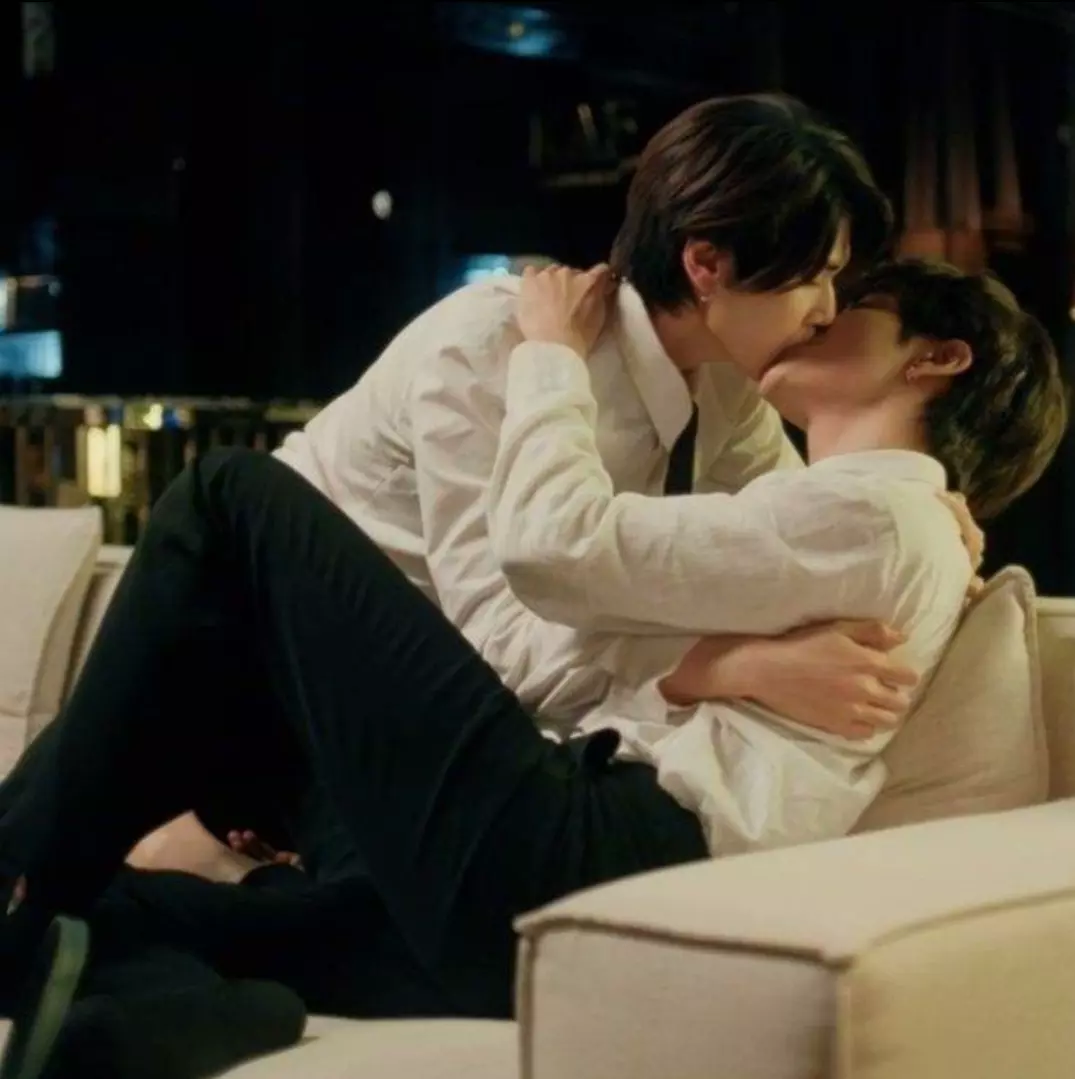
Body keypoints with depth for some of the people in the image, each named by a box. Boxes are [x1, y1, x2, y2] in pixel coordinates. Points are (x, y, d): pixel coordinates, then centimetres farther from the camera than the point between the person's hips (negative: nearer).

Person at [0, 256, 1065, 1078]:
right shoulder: (893, 529, 27)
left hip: (565, 874, -10)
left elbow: (558, 538, -11)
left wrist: (556, 348, 4)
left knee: (238, 499, -4)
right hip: (596, 873, 10)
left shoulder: (874, 507, -3)